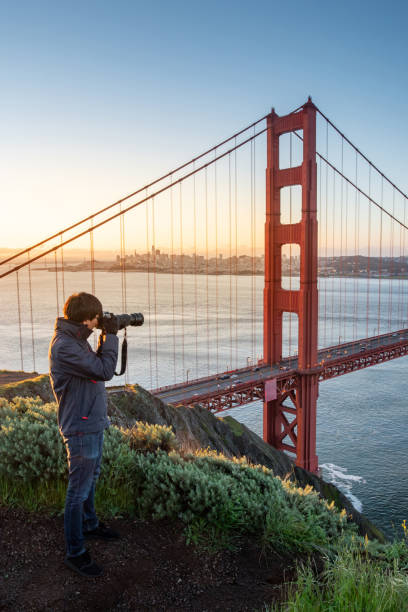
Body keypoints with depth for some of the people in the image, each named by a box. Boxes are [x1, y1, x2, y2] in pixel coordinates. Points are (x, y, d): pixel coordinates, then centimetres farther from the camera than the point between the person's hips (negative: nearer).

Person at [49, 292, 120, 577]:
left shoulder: (77, 339, 5)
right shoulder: (64, 346, -26)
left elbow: (97, 364, 12)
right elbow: (105, 371, -27)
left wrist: (107, 338, -1)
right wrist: (110, 336, -17)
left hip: (94, 423, 10)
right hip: (81, 428, -10)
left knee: (91, 479, 25)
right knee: (79, 490, 4)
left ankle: (90, 525, 45)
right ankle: (75, 553, 19)